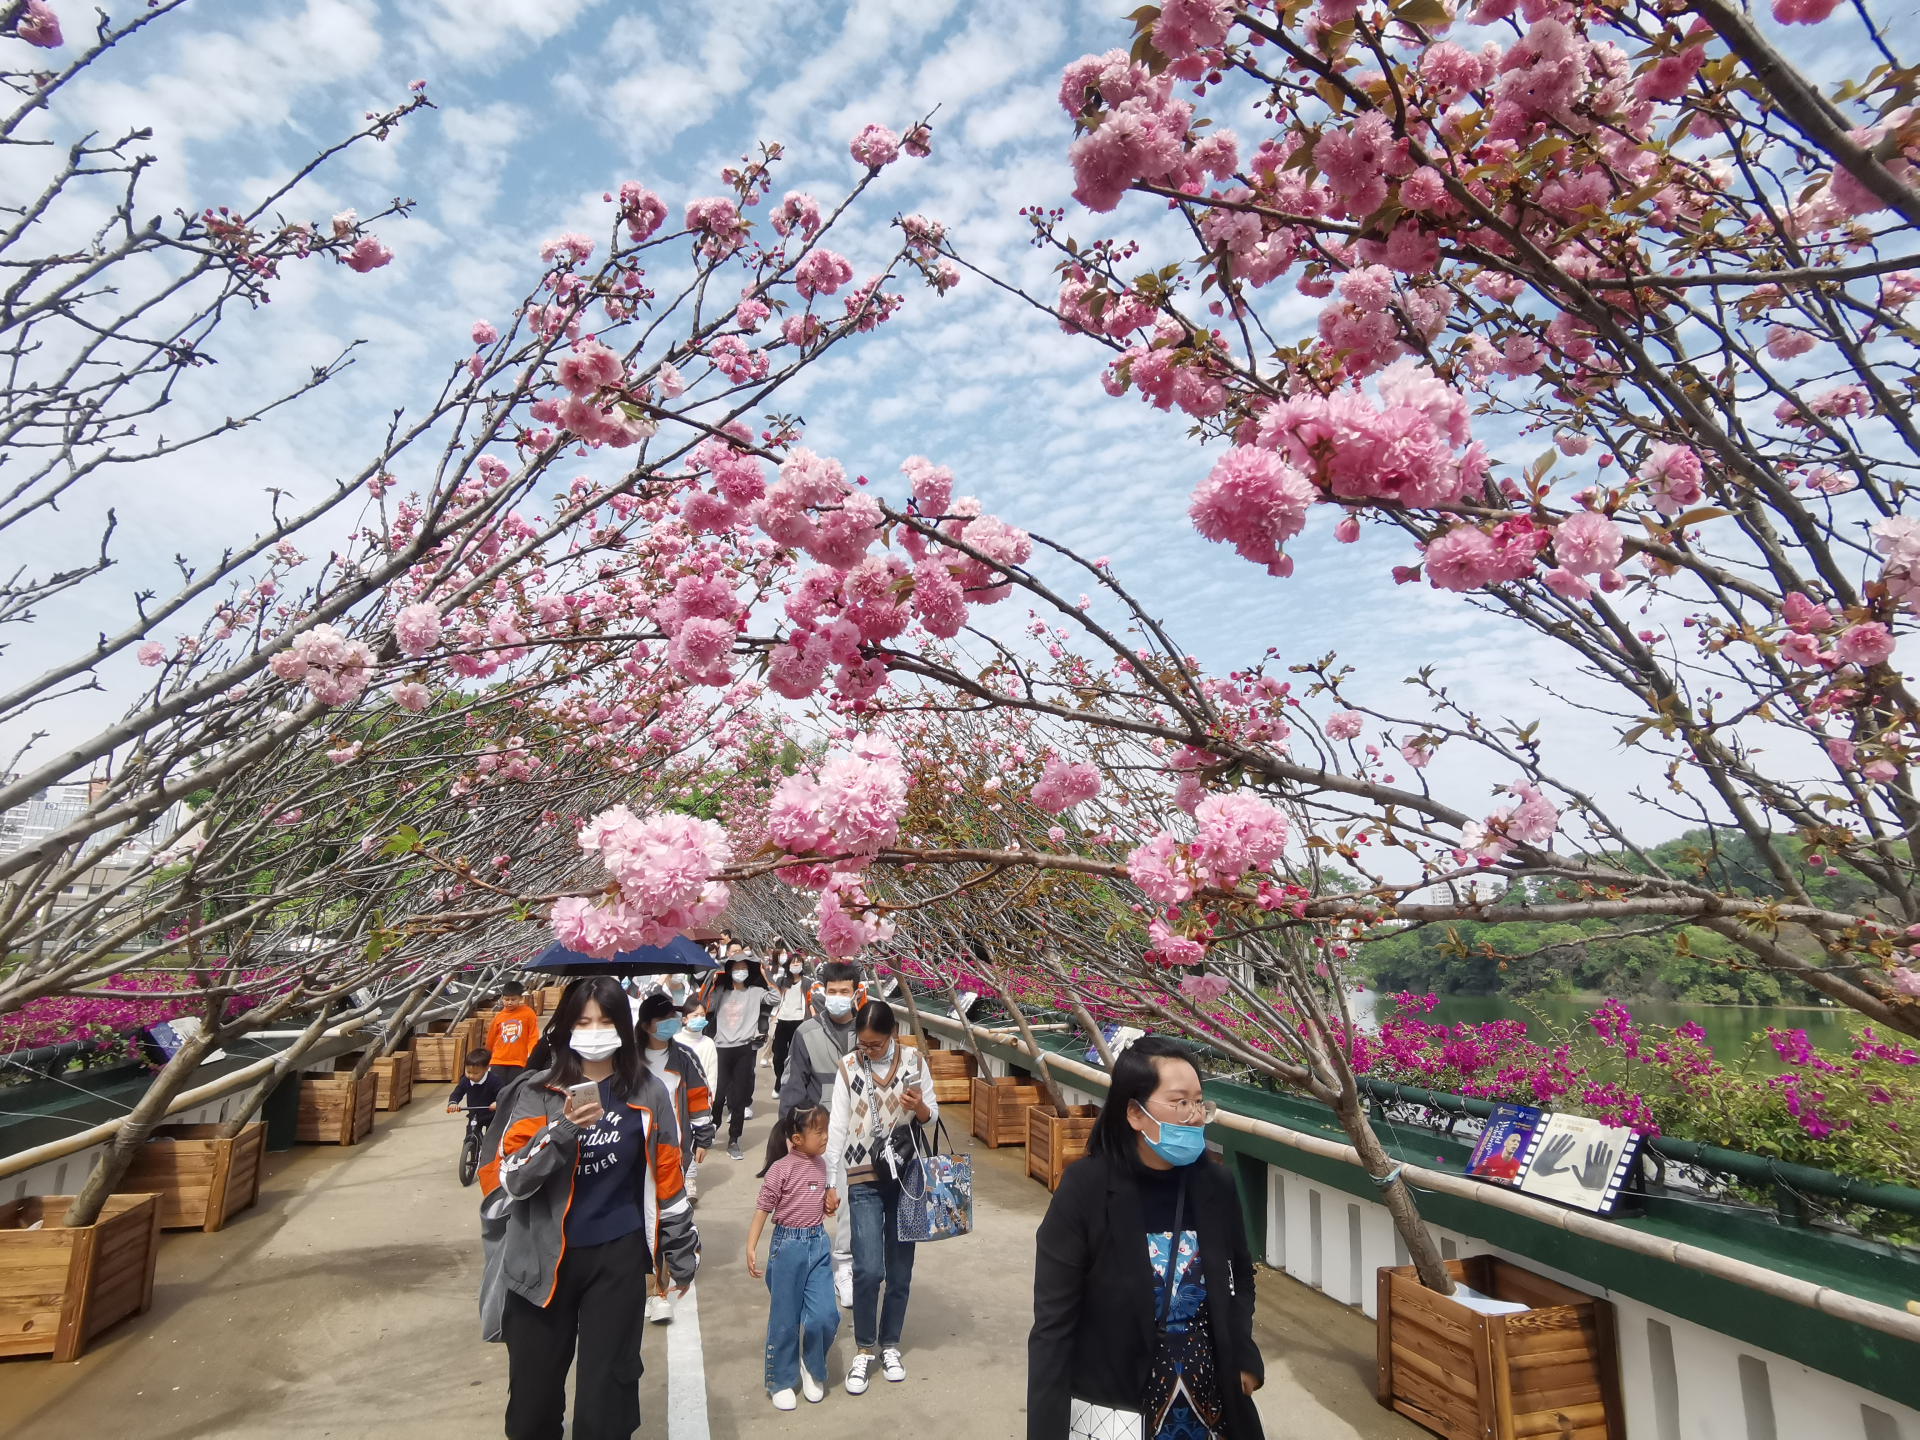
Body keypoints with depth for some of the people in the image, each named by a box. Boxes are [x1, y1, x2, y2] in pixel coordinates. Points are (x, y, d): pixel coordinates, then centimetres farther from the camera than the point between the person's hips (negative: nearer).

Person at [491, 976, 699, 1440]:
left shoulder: (647, 1093, -2)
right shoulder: (538, 1093, -4)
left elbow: (668, 1177, 4)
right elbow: (513, 1178, -11)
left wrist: (682, 1254, 9)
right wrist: (563, 1130, -26)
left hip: (618, 1257, 0)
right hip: (545, 1257, 1)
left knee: (607, 1385, 7)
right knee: (534, 1386, 12)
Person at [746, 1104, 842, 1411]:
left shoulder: (821, 1165, 4)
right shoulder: (782, 1169, -14)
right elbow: (763, 1208, -12)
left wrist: (831, 1200, 0)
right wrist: (751, 1247, -16)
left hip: (819, 1244, 5)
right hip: (788, 1245, -4)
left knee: (824, 1315, 0)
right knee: (784, 1318, 7)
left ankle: (812, 1368, 26)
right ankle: (781, 1382, 25)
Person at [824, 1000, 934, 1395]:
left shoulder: (912, 1060, -2)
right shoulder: (848, 1068, -5)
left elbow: (932, 1115, 5)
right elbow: (837, 1127, -3)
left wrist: (920, 1107, -18)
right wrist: (832, 1183, -6)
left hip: (906, 1177, 2)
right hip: (865, 1180, -1)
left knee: (900, 1269, 9)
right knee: (869, 1270, -8)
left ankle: (890, 1345, 29)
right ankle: (864, 1350, 13)